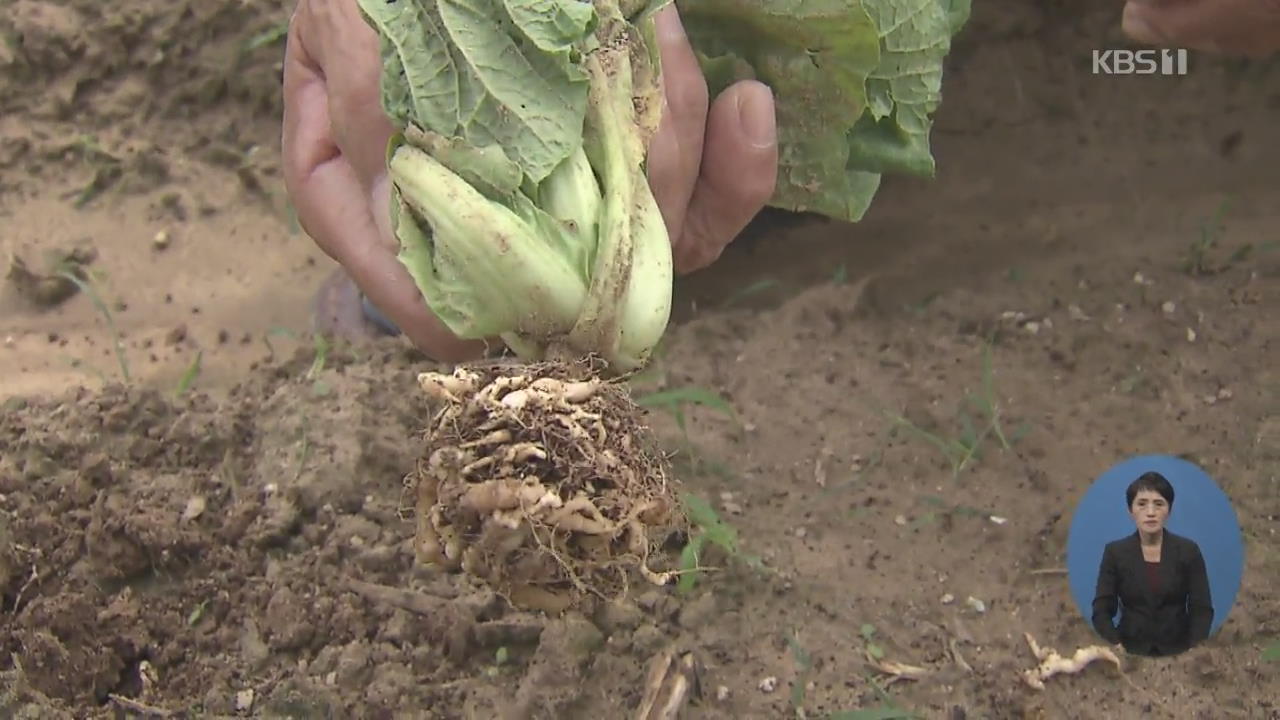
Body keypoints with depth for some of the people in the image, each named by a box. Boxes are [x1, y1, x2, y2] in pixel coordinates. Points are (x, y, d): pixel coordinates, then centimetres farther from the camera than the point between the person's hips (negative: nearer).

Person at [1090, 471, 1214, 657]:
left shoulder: (1188, 550, 4)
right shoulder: (1115, 552, 3)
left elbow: (1202, 608, 2)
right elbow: (1102, 610, 0)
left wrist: (1195, 652, -13)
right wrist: (1115, 647, -16)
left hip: (1178, 652, 1)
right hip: (1131, 652, -1)